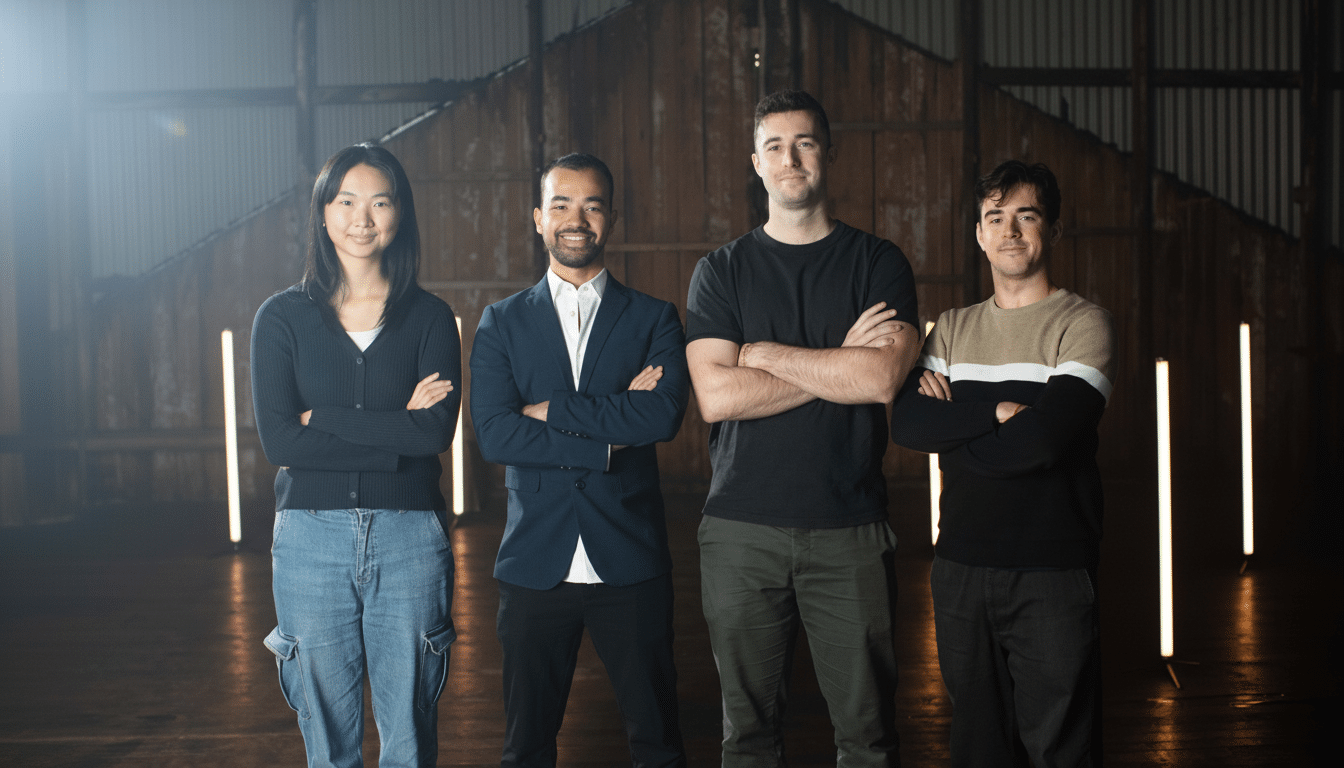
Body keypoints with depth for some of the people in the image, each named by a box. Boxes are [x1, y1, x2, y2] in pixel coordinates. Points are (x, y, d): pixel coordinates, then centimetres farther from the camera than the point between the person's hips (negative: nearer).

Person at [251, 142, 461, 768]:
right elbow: (278, 441, -8)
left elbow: (437, 432, -10)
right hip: (311, 535, 0)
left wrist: (322, 419, -10)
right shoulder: (283, 316, 4)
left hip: (409, 535, 0)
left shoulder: (430, 318, 4)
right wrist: (397, 432, -11)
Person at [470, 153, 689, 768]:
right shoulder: (502, 323, 6)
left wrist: (551, 408, -11)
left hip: (631, 563, 0)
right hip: (535, 563, 1)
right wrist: (609, 439, -13)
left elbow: (665, 414, -14)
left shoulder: (654, 319, 5)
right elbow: (494, 434, -8)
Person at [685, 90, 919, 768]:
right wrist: (838, 363, -7)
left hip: (850, 529, 0)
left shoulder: (877, 263, 6)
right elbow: (714, 397, -6)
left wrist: (765, 353, -5)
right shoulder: (721, 272, 8)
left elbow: (882, 378, -10)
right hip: (741, 530, 1)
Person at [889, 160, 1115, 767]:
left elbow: (1046, 437, -18)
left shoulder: (1083, 323, -3)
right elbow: (906, 424, -4)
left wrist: (953, 422, -6)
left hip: (1051, 571, -4)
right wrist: (997, 409, -13)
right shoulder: (953, 328, 12)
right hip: (960, 565, 5)